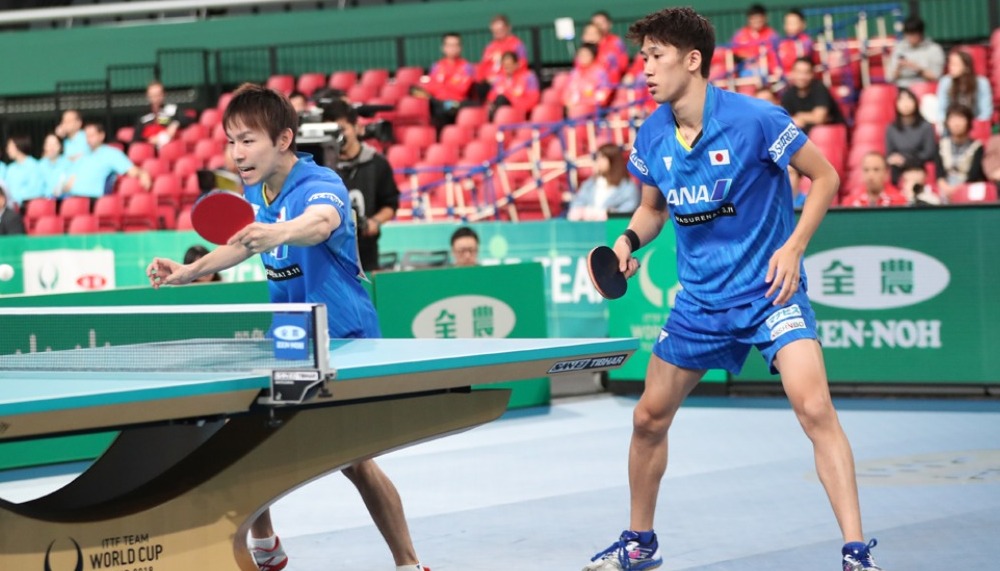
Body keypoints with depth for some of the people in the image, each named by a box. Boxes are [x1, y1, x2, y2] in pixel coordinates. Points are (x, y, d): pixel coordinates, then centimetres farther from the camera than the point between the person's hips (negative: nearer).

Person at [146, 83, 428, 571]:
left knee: (354, 460, -12)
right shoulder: (253, 194, 0)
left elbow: (320, 224, -49)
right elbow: (242, 244, 22)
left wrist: (279, 233, -69)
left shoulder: (321, 184, -24)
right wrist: (188, 272, 9)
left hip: (343, 338, -7)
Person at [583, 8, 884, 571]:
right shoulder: (652, 135, -1)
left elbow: (825, 177, -8)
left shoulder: (755, 118, -18)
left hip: (769, 289, -6)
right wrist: (630, 240, -4)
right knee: (649, 417, 10)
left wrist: (793, 247, -17)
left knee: (815, 408, -23)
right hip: (700, 298, 6)